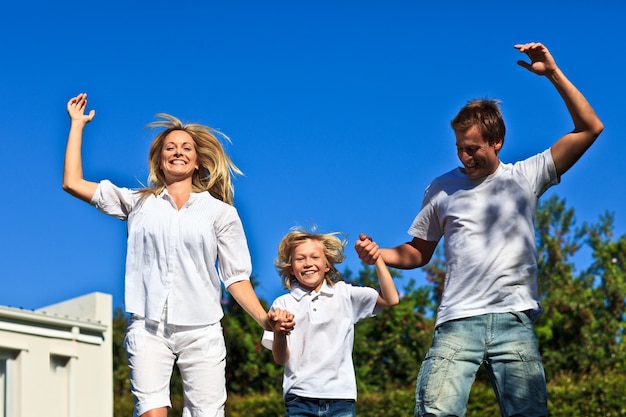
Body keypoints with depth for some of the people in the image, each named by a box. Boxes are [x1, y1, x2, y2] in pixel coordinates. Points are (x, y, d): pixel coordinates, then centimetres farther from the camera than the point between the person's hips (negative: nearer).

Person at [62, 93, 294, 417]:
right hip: (148, 328, 0)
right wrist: (77, 124, 19)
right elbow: (73, 183, 14)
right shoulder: (139, 203, 16)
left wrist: (263, 318, -7)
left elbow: (236, 277, 9)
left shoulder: (220, 212, 13)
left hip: (201, 330, 0)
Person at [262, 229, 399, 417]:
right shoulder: (283, 304, 6)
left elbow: (390, 299, -1)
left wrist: (377, 259, -3)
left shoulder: (344, 294, 10)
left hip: (340, 397, 1)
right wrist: (279, 333, -19)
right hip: (300, 399, 0)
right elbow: (280, 359, 1)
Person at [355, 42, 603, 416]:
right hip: (457, 322, 1)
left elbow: (590, 128, 5)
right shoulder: (442, 188, 14)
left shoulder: (524, 178, 9)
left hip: (514, 319, 0)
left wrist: (553, 73, -1)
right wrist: (379, 254, 2)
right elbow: (418, 252, 22)